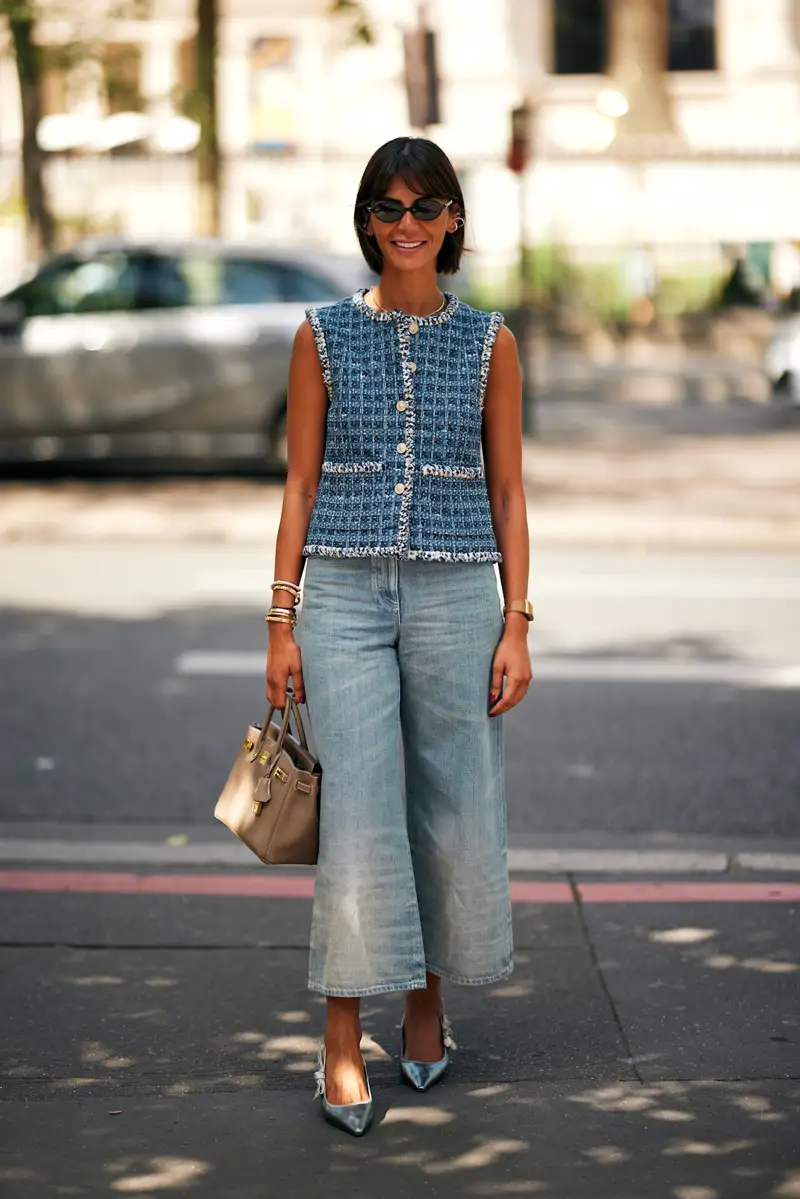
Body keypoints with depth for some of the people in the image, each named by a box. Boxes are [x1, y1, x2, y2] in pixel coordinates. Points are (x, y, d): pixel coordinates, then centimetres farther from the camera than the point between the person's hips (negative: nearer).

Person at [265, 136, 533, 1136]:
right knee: (358, 813, -9)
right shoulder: (325, 335, 4)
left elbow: (507, 493, 7)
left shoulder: (488, 342, 5)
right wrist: (283, 622, 1)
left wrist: (516, 626, 1)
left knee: (453, 812, 7)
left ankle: (428, 1002, 29)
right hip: (345, 594, -1)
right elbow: (300, 485, 5)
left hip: (454, 594, 1)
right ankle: (343, 1045, -2)